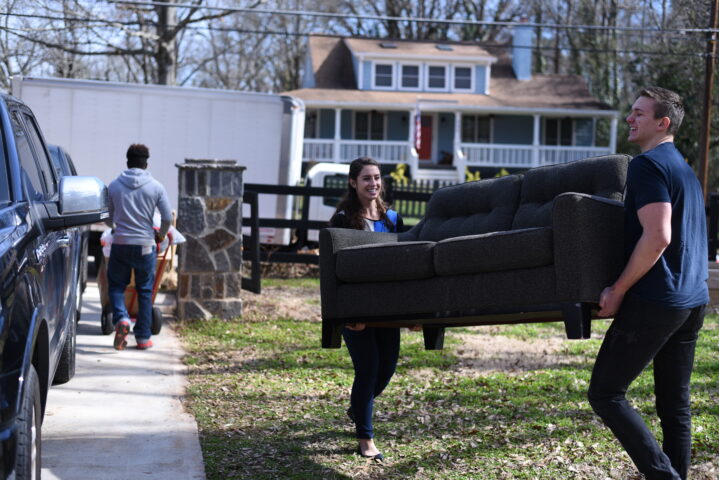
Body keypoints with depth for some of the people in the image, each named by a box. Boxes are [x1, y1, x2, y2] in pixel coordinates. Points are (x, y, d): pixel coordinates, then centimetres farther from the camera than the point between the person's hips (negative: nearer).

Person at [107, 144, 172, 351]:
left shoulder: (114, 186, 3)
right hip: (145, 245, 0)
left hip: (120, 243, 0)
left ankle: (121, 318, -13)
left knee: (116, 285, 14)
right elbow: (167, 217, -3)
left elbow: (108, 218, 12)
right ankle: (143, 337, 11)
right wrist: (161, 235, 17)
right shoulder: (156, 187, -1)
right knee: (145, 290, 9)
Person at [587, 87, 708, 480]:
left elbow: (657, 237, -22)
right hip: (693, 300, 9)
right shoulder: (685, 169, 19)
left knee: (605, 394, -4)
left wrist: (618, 290, -14)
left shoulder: (648, 164, -11)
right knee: (675, 405, 11)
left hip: (654, 301, -9)